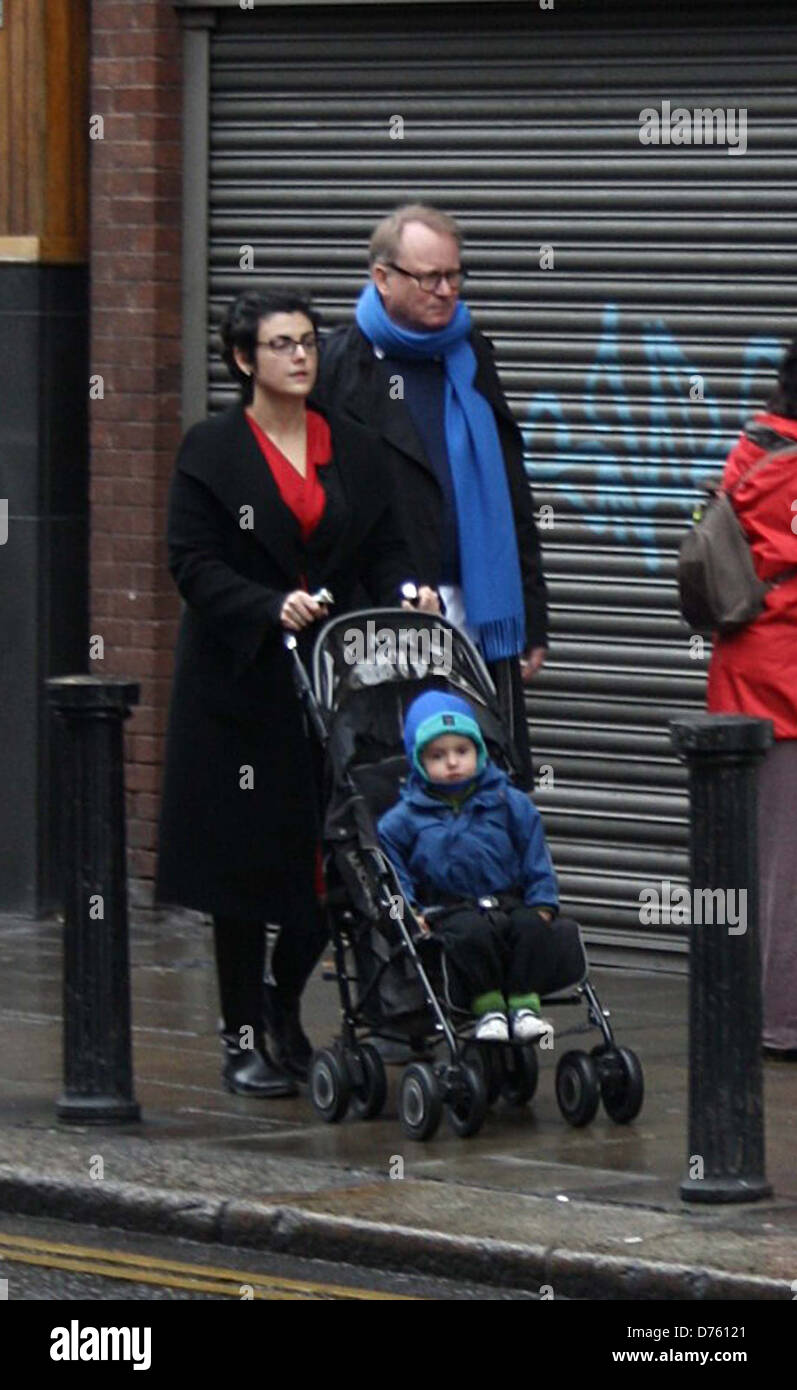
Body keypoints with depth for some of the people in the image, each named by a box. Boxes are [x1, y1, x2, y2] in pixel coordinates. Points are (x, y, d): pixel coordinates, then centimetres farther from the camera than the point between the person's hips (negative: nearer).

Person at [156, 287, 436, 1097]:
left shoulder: (353, 449, 10)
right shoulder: (211, 451, -2)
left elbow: (382, 551, 11)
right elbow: (194, 565, -9)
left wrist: (408, 592, -11)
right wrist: (273, 608, -22)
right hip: (241, 679, -4)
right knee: (244, 856, -1)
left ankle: (283, 1000, 24)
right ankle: (244, 1040, 8)